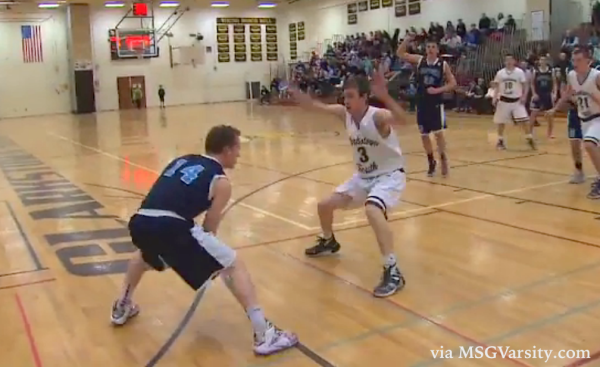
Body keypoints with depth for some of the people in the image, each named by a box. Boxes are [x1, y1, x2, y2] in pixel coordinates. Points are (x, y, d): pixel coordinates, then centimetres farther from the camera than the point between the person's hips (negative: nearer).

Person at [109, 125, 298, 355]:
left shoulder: (182, 160, 27)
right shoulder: (221, 182, 10)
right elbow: (209, 227, 11)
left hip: (140, 222, 7)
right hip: (170, 226, -6)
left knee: (146, 255, 43)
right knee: (234, 265, 5)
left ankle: (122, 308, 54)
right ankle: (264, 334, -1)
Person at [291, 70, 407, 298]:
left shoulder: (377, 116, -29)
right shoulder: (345, 113, -9)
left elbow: (400, 119, -49)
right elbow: (322, 107, 2)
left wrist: (385, 97, -65)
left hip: (390, 175, -8)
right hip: (363, 176, 8)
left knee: (372, 211, -36)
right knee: (325, 205, 11)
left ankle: (393, 272, -29)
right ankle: (329, 242, 43)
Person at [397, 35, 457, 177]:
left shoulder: (443, 64, -4)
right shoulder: (419, 60, 2)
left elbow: (453, 83, -1)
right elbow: (400, 53, 2)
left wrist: (438, 90, -15)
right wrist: (407, 39, -12)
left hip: (436, 103, -3)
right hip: (421, 103, 3)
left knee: (438, 133, -5)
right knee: (424, 135, 8)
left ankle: (443, 159, 12)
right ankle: (431, 162, 23)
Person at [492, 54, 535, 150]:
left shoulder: (519, 72, -5)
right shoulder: (500, 73, 1)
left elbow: (525, 85, -1)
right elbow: (496, 86, 10)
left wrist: (524, 96, -14)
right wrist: (495, 98, -2)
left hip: (517, 100, -2)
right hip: (504, 100, 2)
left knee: (524, 120, -12)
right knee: (501, 122, 8)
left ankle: (530, 139, -1)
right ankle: (500, 141, 24)